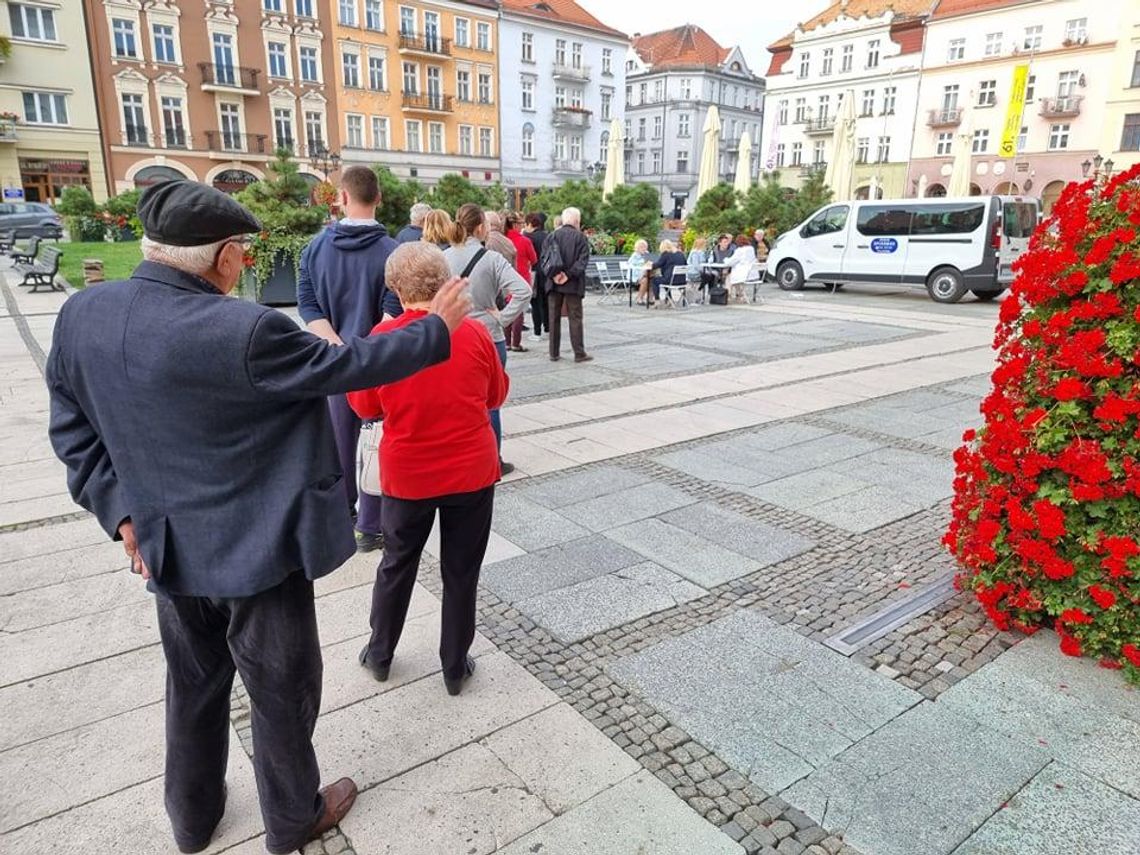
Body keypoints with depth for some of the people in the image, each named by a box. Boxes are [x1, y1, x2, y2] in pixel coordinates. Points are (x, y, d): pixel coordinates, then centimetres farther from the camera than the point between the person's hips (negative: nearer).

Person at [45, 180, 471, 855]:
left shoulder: (81, 314, -5)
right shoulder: (242, 330, -27)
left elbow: (73, 429, 2)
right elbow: (350, 366, -17)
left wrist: (121, 511, 6)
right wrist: (439, 328, -4)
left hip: (168, 550, 7)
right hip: (257, 553, -7)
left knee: (194, 687, 27)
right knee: (284, 693, 16)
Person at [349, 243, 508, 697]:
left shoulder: (383, 338, -12)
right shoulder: (474, 332, -10)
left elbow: (366, 407, 1)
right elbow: (496, 395, 3)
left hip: (407, 476, 0)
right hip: (472, 472, 0)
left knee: (397, 565, 21)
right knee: (460, 572, 13)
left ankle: (379, 654, 37)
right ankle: (456, 667, 27)